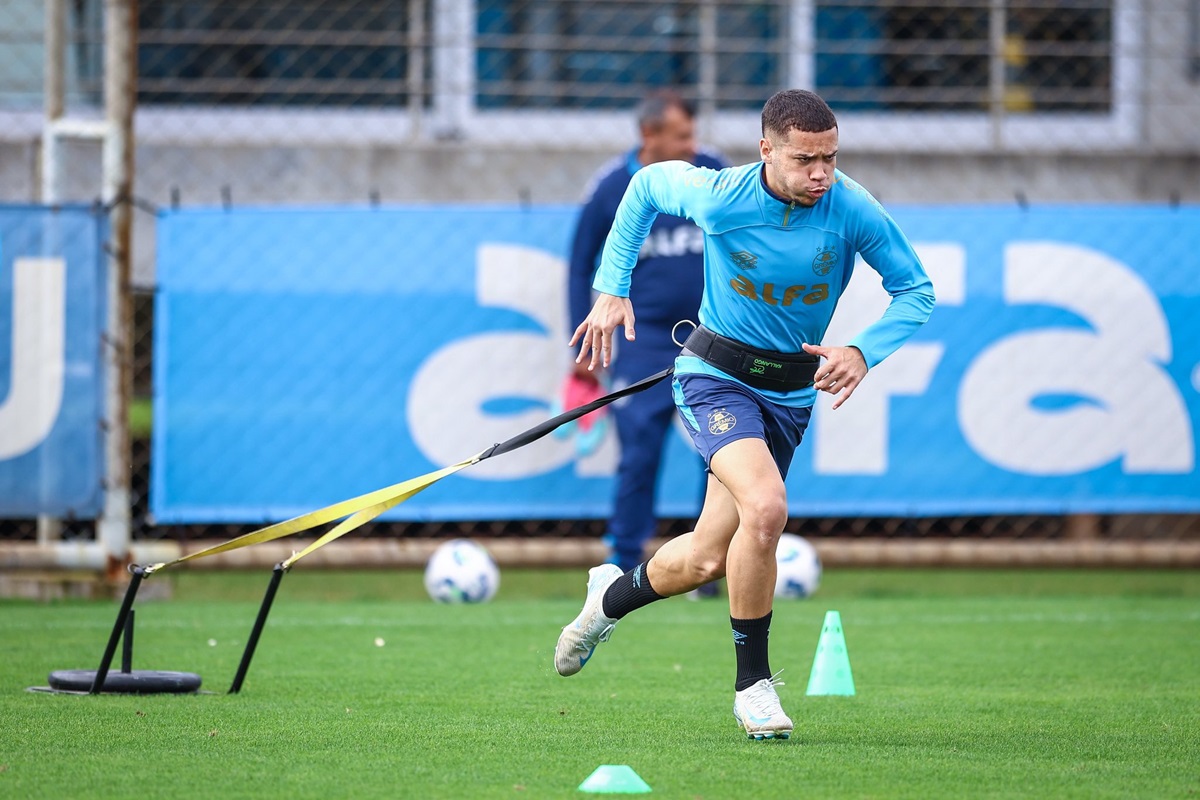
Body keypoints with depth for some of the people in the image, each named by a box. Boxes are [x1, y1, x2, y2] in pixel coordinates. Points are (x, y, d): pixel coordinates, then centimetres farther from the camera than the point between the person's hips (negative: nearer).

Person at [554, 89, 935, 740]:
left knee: (706, 560, 7)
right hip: (717, 375, -3)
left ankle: (613, 595, 41)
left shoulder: (852, 209, -16)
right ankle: (752, 680, -12)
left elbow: (916, 290, -6)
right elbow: (646, 183, 3)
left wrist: (863, 352, -23)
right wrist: (612, 290, 2)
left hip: (791, 390, 3)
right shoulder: (716, 197, -18)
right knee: (765, 507, -29)